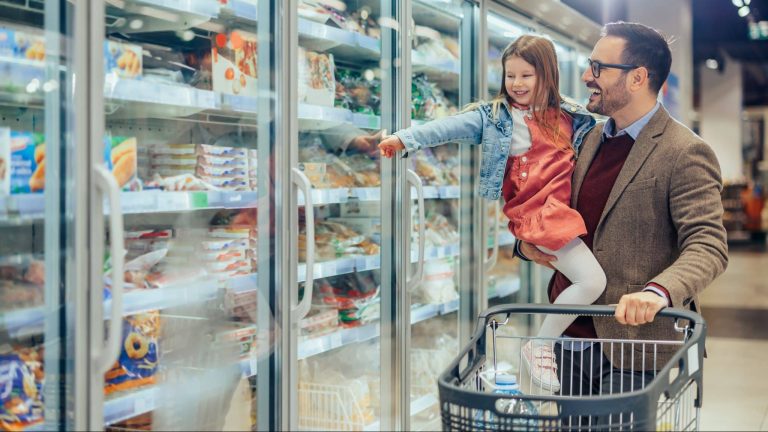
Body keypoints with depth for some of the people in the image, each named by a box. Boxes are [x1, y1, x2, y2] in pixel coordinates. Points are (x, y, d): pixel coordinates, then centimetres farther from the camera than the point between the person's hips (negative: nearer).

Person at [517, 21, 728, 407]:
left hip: (632, 350, -7)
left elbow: (708, 246, -19)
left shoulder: (685, 153, -11)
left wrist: (658, 291, -37)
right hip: (570, 337, 7)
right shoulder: (592, 140, 12)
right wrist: (528, 241, 5)